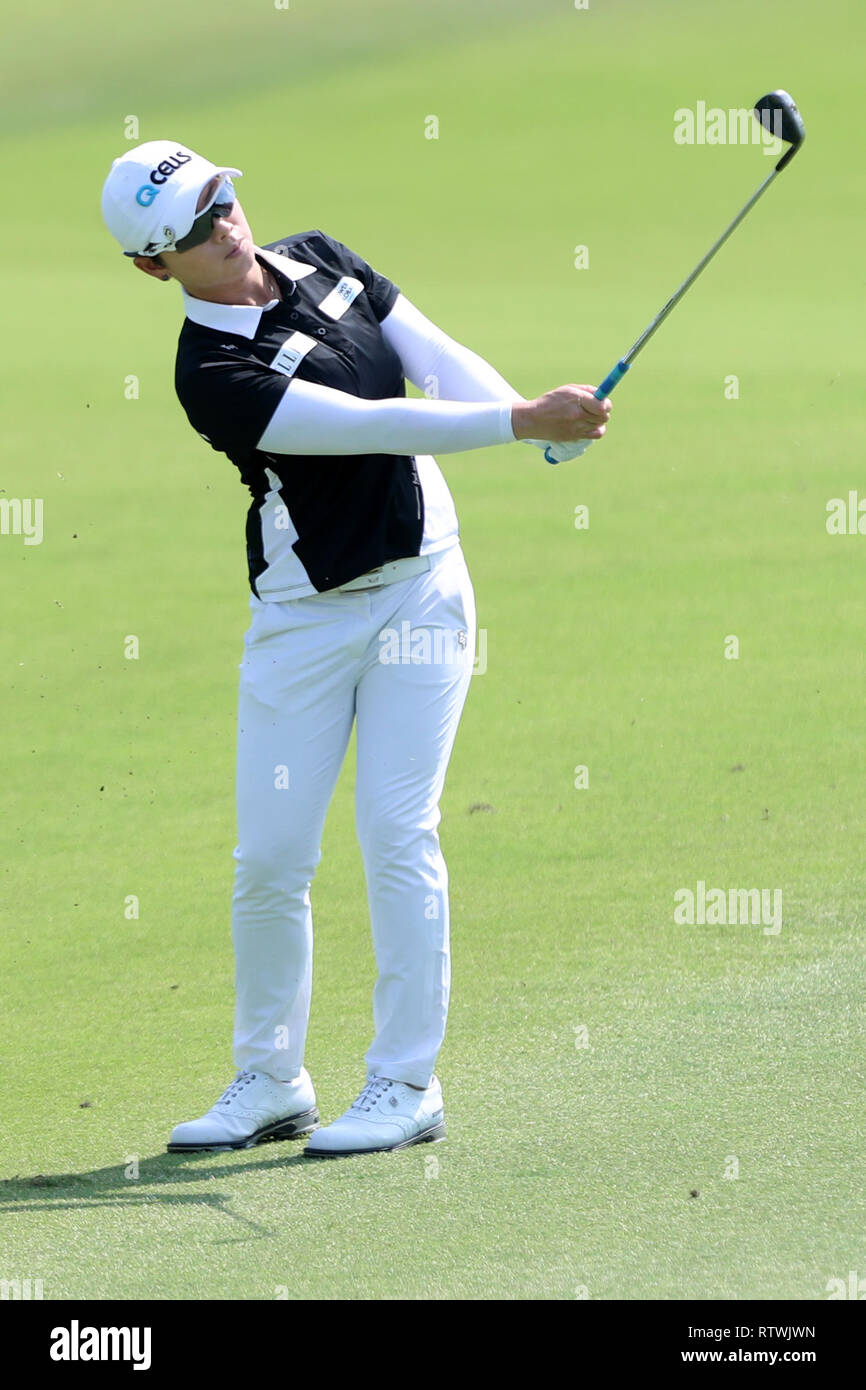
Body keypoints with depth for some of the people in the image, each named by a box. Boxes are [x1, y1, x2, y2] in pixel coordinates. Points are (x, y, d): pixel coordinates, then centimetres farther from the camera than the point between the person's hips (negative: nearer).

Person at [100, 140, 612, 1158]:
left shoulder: (320, 262, 4)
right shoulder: (211, 372, -17)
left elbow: (434, 357, 1)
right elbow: (370, 426, -24)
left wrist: (543, 416, -17)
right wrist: (519, 420, -28)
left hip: (419, 586, 3)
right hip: (303, 611, -3)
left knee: (396, 833, -5)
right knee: (270, 855, -2)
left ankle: (406, 1086, -1)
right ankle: (270, 1081, 15)